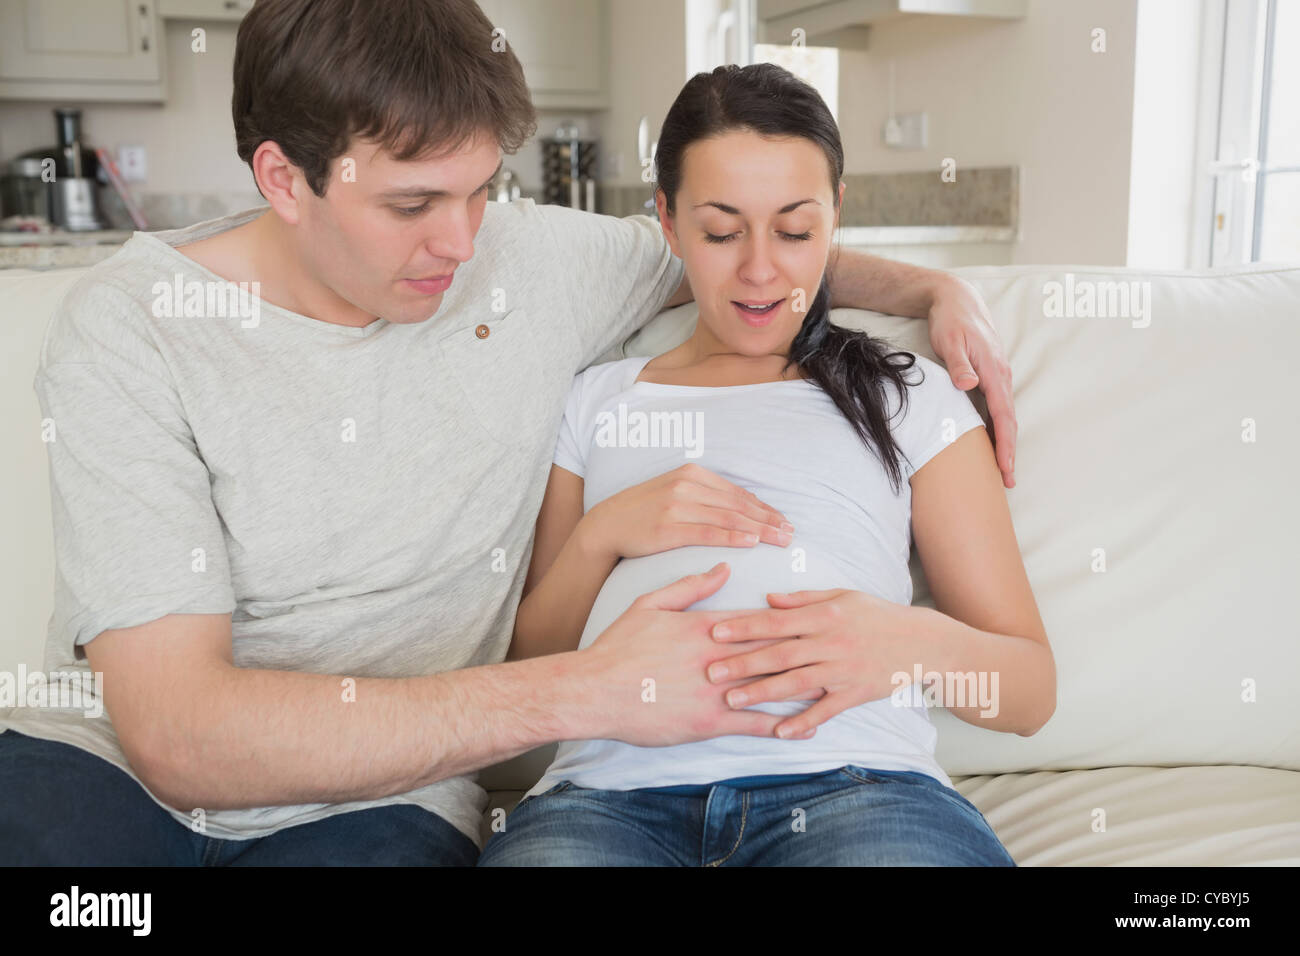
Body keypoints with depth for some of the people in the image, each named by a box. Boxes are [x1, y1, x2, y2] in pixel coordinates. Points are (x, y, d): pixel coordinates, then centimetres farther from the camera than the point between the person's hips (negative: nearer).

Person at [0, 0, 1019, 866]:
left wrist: (935, 288, 8)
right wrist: (585, 692, -24)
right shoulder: (133, 323, -11)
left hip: (380, 799, 2)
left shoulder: (530, 257, 1)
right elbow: (175, 729, -20)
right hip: (110, 765, -1)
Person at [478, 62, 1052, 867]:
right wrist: (601, 535, 2)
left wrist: (915, 640, -9)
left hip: (852, 781, 0)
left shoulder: (911, 397, 18)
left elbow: (1030, 691, 13)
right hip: (614, 789, 1)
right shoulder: (598, 400, 23)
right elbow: (527, 671, 20)